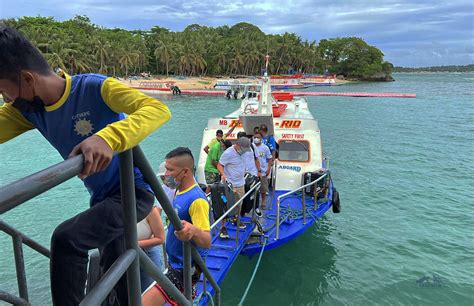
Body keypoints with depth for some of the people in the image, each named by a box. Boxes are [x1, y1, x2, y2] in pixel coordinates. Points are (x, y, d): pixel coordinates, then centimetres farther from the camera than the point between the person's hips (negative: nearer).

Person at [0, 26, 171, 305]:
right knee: (115, 269, 22)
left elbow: (159, 110, -38)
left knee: (66, 239, -28)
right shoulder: (27, 108, -4)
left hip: (134, 191, -8)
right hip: (102, 198, 8)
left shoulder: (95, 88, -25)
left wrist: (108, 137, -52)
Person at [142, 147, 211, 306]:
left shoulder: (196, 199, -26)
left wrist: (193, 231, -50)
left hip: (186, 269, -10)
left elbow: (207, 242, -32)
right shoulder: (180, 192, 3)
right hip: (176, 264, 10)